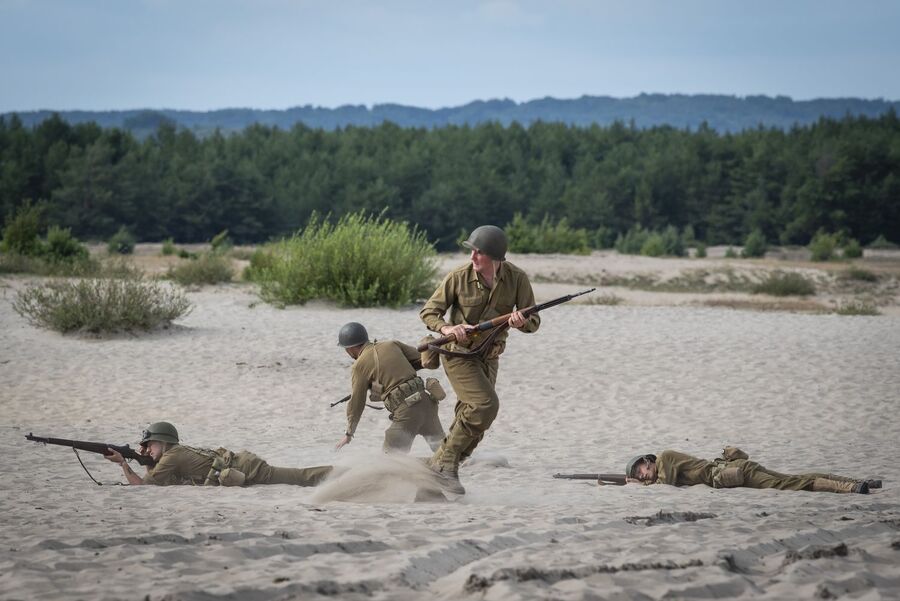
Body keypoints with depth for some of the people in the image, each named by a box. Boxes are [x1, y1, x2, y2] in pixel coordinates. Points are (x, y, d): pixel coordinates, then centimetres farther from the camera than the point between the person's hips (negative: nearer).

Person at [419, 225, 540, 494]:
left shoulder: (516, 279, -10)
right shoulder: (459, 277, -15)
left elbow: (533, 322, -5)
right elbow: (429, 312, -6)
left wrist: (521, 322, -29)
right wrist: (446, 328, -27)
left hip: (488, 358, 5)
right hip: (458, 353, -4)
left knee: (472, 422, 5)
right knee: (485, 404, -23)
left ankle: (440, 465, 19)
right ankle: (445, 461, -15)